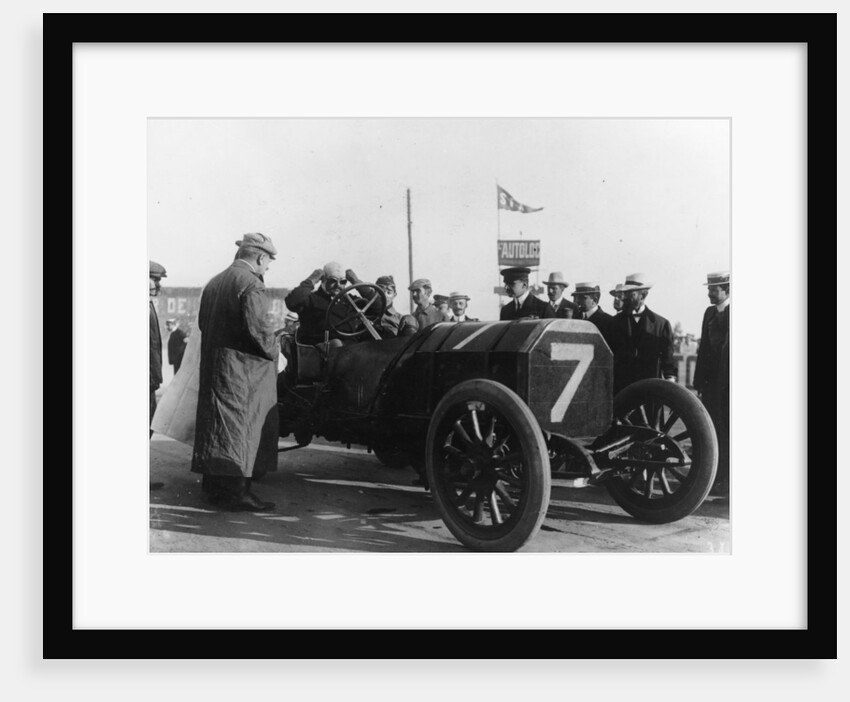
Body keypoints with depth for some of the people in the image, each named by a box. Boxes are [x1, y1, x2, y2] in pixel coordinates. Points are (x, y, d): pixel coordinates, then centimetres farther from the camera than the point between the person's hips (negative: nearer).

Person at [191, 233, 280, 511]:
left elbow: (203, 322, 16)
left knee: (217, 422, 14)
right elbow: (257, 327, -22)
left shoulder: (214, 282, 13)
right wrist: (272, 351, -7)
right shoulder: (252, 285, -15)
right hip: (243, 369, -9)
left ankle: (214, 484, 23)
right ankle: (237, 491, -5)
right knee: (242, 425, -5)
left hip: (212, 363, 9)